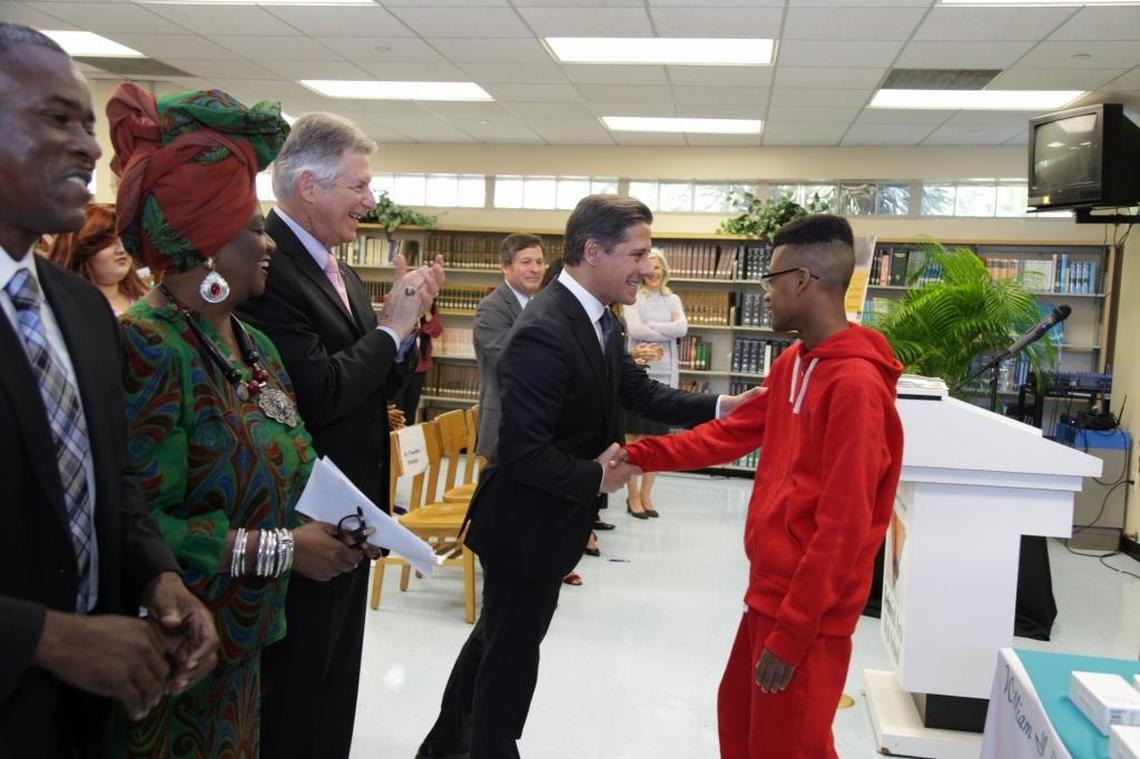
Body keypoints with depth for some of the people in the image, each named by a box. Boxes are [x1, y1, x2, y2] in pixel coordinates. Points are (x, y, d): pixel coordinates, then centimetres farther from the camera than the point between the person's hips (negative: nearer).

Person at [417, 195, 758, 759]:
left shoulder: (597, 319, 1)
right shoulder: (544, 333, -30)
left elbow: (639, 392, 4)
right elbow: (521, 451, -32)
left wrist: (720, 408, -6)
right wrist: (595, 478, -19)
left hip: (547, 520, 10)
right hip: (525, 523, -10)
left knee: (498, 640, 26)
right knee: (511, 655, 10)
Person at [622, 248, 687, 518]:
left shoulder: (672, 299, 11)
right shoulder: (634, 298, 1)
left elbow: (683, 328, -6)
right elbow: (635, 330, -15)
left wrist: (650, 328, -10)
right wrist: (667, 334, -7)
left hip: (665, 374, 4)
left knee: (656, 437, 7)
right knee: (634, 436, 0)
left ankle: (646, 494, 16)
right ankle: (633, 495, 8)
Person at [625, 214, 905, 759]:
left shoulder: (856, 383, -23)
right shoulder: (792, 364, 6)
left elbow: (842, 527, -24)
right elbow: (730, 434, 14)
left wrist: (790, 635, -20)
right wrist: (639, 456, 8)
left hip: (807, 613, -9)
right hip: (769, 593, 9)